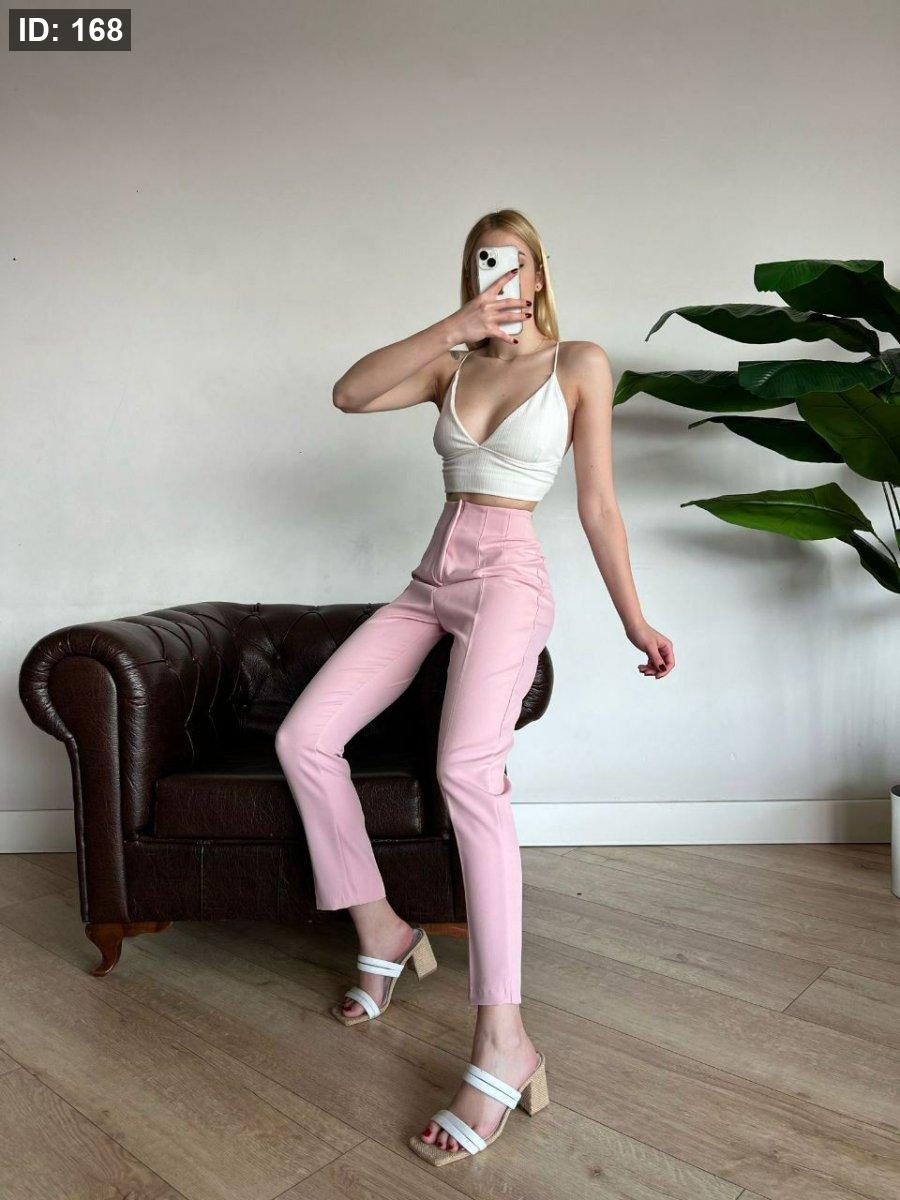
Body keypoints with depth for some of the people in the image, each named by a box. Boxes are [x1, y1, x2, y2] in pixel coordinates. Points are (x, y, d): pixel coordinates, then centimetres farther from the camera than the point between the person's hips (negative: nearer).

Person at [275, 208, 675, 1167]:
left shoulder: (580, 364, 5)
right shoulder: (452, 367, 16)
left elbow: (598, 504, 5)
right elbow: (350, 393, -1)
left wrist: (633, 619, 4)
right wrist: (452, 326, -8)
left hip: (509, 578, -5)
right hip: (433, 577, 6)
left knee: (466, 767, -31)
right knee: (304, 737, -9)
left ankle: (504, 1043, -27)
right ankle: (381, 934, 8)